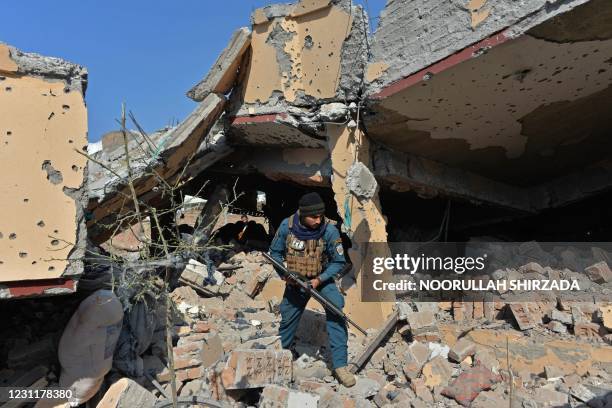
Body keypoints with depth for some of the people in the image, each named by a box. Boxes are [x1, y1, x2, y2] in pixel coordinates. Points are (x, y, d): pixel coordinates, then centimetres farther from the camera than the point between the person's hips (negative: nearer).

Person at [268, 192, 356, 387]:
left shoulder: (329, 231, -25)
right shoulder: (287, 226, -20)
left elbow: (338, 262, -14)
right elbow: (275, 252, -5)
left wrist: (319, 280, -25)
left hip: (322, 278, -2)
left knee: (336, 312, -23)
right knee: (287, 318, 16)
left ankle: (340, 365, -13)